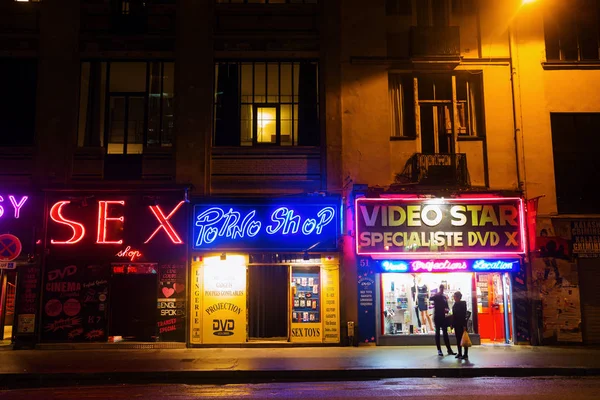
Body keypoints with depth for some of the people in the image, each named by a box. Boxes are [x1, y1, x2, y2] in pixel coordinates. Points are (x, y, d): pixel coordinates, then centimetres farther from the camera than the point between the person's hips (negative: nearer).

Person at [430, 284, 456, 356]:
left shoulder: (444, 297, 11)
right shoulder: (436, 296, -4)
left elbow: (446, 306, 15)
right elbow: (430, 298, -21)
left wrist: (447, 310, -6)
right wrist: (438, 294, -32)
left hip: (443, 317, 5)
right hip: (437, 317, -5)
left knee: (445, 333, 6)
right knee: (437, 333, 0)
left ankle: (449, 350, 8)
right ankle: (439, 350, 2)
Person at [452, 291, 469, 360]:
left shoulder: (463, 304, -8)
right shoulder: (455, 304, 9)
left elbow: (464, 315, -12)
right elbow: (454, 315, 10)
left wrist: (464, 325, -17)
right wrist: (452, 324, 6)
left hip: (462, 324, -6)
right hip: (456, 324, 6)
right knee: (458, 339, 9)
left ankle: (466, 355, 0)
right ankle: (459, 353, 15)